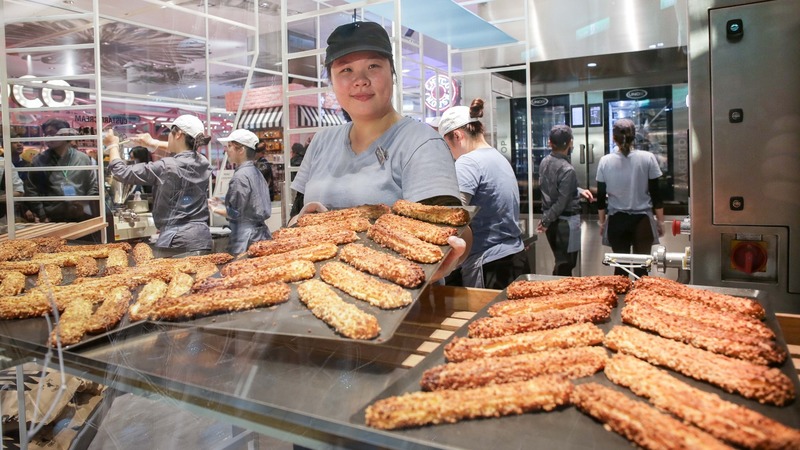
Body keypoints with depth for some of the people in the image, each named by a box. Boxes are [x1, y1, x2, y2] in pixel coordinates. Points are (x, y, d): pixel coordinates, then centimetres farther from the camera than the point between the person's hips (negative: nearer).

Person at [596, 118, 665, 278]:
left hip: (616, 221, 1)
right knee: (641, 267, 6)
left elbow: (601, 196, 2)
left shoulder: (605, 161, -2)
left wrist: (602, 222, 13)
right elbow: (655, 193, -2)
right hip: (642, 219, -1)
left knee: (620, 266, 9)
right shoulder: (648, 158, -5)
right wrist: (660, 221, 8)